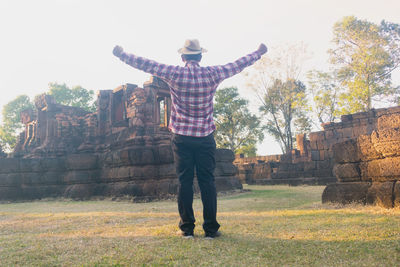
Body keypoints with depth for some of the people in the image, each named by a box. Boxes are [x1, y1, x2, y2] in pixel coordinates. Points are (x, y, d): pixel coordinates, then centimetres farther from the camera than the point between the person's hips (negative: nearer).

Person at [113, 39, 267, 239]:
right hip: (205, 137, 1)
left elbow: (146, 64, 3)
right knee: (207, 181, 4)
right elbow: (238, 65, 12)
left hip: (181, 137, 0)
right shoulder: (212, 74, 0)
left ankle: (187, 228, 8)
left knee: (185, 182, 5)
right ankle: (211, 228, 7)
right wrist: (259, 52, 27)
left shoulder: (175, 74, -3)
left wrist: (121, 54, 17)